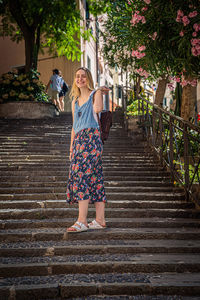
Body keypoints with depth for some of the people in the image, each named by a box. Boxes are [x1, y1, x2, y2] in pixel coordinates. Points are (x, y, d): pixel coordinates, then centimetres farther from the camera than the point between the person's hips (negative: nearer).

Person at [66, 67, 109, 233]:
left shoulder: (95, 94, 4)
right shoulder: (75, 101, 24)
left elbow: (98, 109, -19)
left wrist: (100, 92, -3)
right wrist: (71, 148, 21)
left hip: (91, 137, -7)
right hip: (79, 140, 7)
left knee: (81, 175, -16)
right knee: (95, 177, 5)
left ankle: (82, 221, -19)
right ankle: (100, 220, 5)